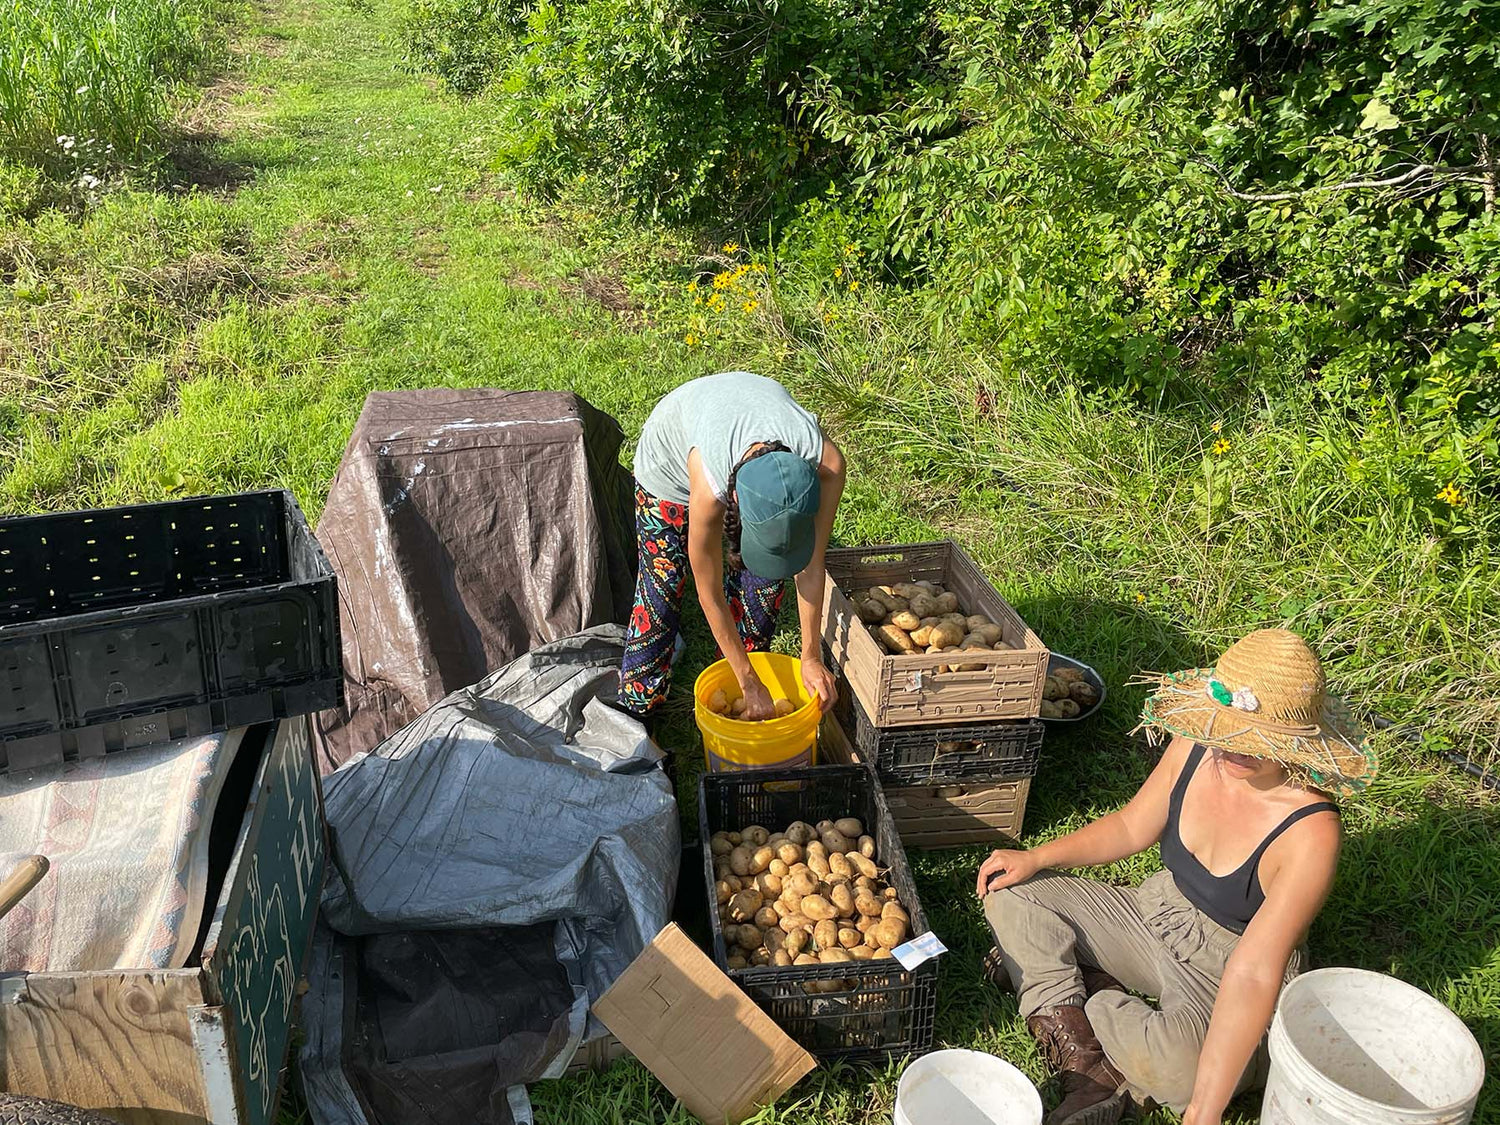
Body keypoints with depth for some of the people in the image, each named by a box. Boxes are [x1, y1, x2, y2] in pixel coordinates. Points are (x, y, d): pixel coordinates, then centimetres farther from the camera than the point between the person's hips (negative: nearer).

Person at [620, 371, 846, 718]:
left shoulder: (826, 464, -39)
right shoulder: (708, 490, -46)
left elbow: (811, 568, -24)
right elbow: (710, 596, -32)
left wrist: (812, 658, -18)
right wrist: (751, 686, -25)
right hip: (669, 457, -3)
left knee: (766, 581, -2)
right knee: (662, 580, -1)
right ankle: (639, 702, 19)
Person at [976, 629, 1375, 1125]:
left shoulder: (1309, 833, -31)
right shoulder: (1195, 749, -15)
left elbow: (1254, 973, -35)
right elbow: (1131, 827, 4)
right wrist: (1036, 858, -8)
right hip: (1158, 913, 6)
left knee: (1174, 1062, -38)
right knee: (1012, 894, -5)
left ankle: (1086, 1000, -4)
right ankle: (1088, 1068, -11)